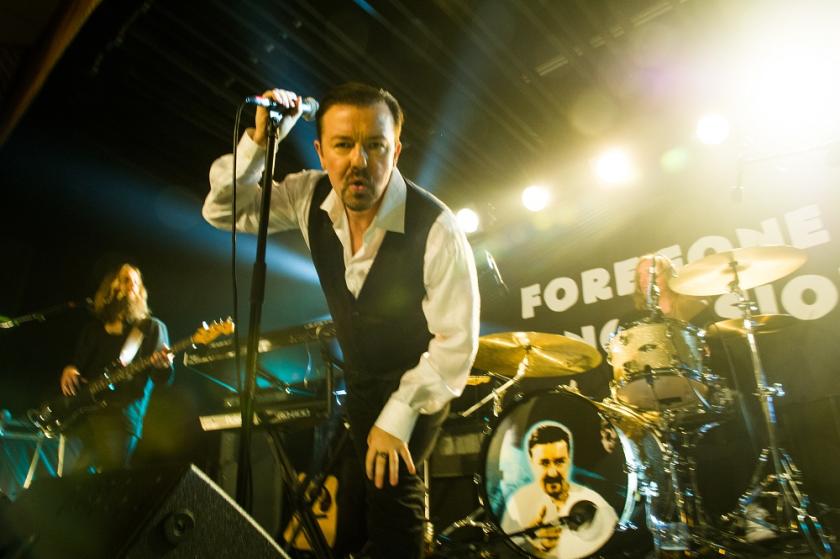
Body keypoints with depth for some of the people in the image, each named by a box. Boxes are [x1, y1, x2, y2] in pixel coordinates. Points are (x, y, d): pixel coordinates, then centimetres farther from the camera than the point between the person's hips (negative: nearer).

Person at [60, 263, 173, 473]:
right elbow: (78, 360, 23)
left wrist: (163, 366, -24)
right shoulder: (94, 326, 20)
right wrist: (69, 369, 0)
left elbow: (163, 379, 0)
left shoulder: (152, 327, 7)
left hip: (122, 414, -4)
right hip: (84, 409, 4)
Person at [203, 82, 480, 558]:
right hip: (354, 371, 4)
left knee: (392, 485, -16)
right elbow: (223, 212, -5)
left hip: (418, 377, -4)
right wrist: (258, 141, -21)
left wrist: (398, 416, -20)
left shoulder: (437, 229, -29)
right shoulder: (311, 196, -14)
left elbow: (457, 339, -23)